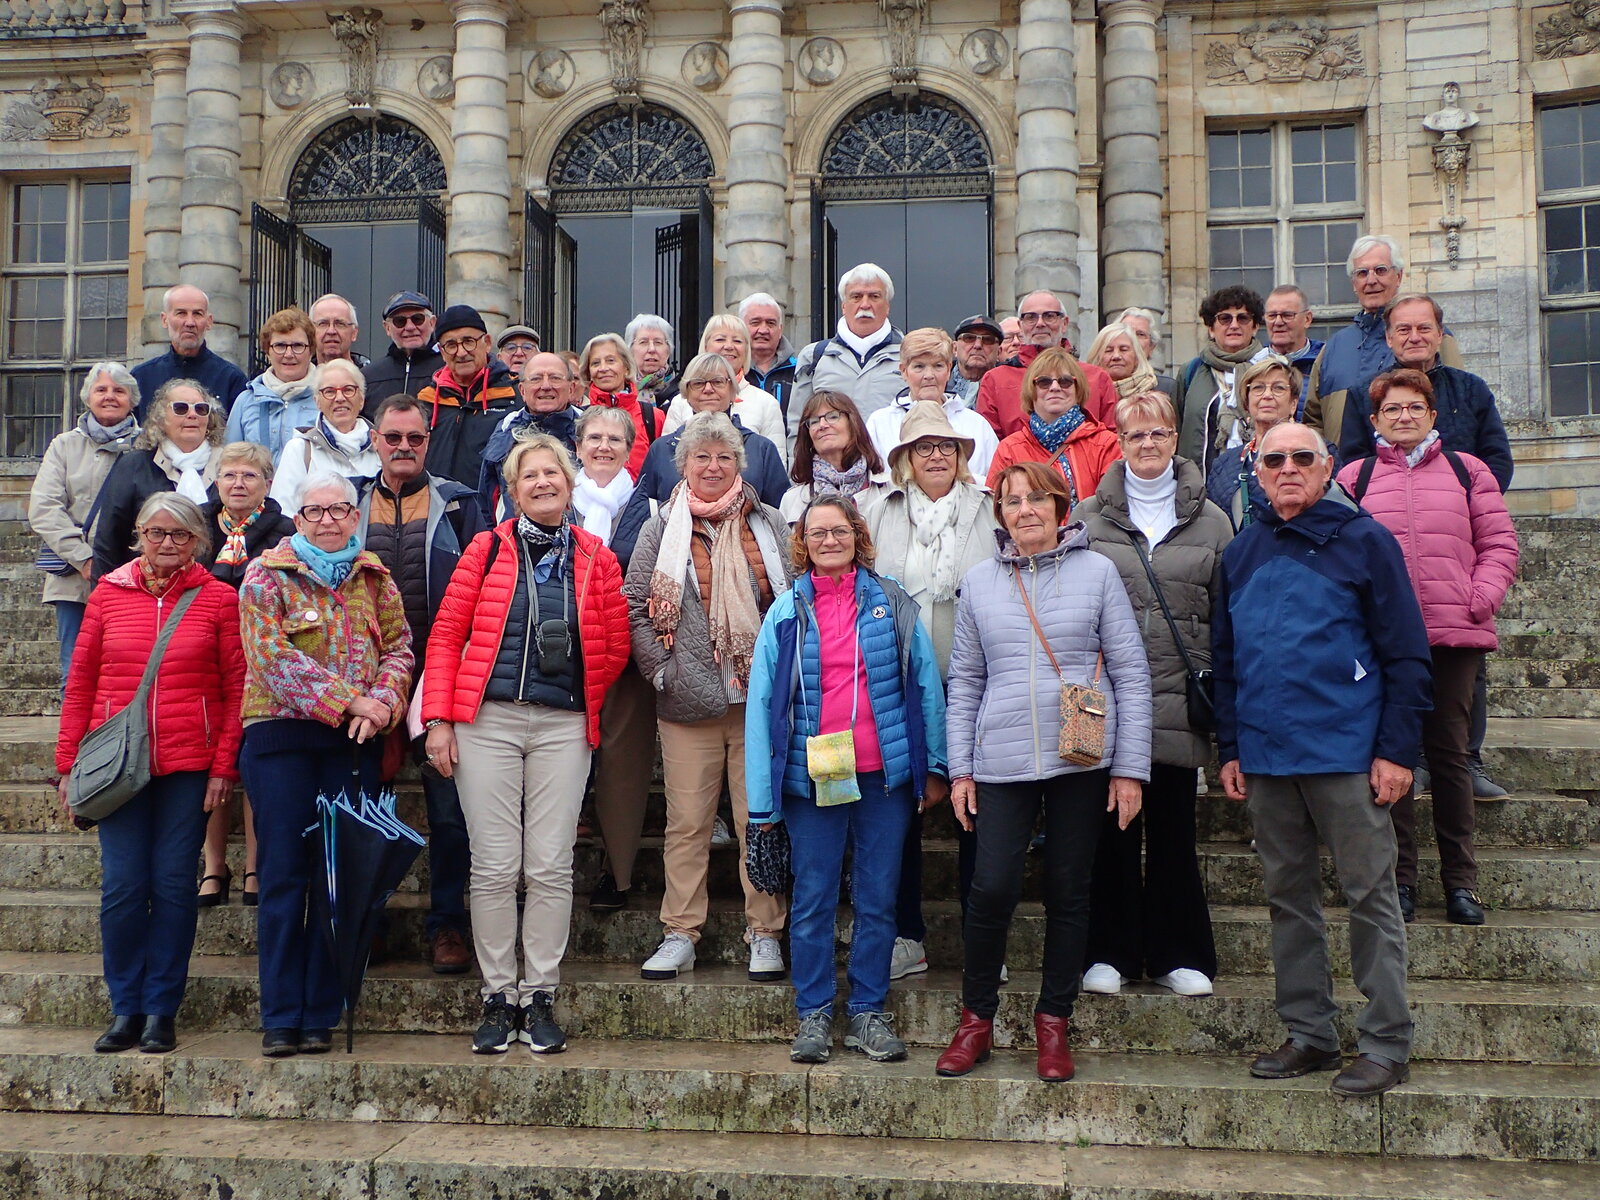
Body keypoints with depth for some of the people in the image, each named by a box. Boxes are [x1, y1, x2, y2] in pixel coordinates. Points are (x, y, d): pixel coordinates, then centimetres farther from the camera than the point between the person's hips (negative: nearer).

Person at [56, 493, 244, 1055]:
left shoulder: (219, 599, 2)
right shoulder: (108, 594, 8)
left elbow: (236, 688, 1)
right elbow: (80, 683, 10)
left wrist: (224, 765, -5)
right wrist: (68, 764, 6)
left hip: (189, 764, -1)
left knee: (174, 885, 2)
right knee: (122, 887, 0)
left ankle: (161, 1011, 14)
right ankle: (125, 1009, 15)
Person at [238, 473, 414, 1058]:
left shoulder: (374, 577, 13)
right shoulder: (266, 576, 2)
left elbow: (399, 647, 7)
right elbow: (273, 656, -10)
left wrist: (382, 703, -13)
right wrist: (348, 700, -16)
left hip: (354, 743, 3)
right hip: (282, 735, -3)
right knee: (284, 874, -2)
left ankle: (321, 1015, 11)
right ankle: (280, 1017, 6)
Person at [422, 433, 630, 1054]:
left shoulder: (597, 559, 8)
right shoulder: (487, 549, 5)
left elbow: (615, 648, 12)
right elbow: (446, 634, 3)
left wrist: (579, 698, 7)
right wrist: (439, 718, -2)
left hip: (563, 727, 1)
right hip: (487, 722, -1)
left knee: (550, 867, 1)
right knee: (494, 866, 1)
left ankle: (540, 996, 13)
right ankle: (498, 997, 13)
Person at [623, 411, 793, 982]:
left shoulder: (769, 525, 10)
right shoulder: (662, 529, 7)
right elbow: (635, 607, 5)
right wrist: (661, 669, -4)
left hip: (761, 699, 1)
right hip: (689, 701, 0)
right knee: (686, 822, 4)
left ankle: (764, 934, 12)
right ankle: (680, 935, 14)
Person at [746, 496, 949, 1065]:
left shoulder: (892, 603, 4)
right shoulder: (786, 612, 3)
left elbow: (926, 685, 5)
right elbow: (762, 702, 1)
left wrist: (935, 767, 1)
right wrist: (762, 794, -3)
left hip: (883, 774, 0)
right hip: (810, 776, 0)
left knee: (877, 900, 8)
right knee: (812, 900, 6)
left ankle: (869, 1013, 20)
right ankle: (814, 1015, 18)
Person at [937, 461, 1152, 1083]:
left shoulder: (1097, 571, 3)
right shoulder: (979, 582, 9)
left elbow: (1130, 673, 2)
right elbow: (964, 682, 12)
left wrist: (1129, 768, -2)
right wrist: (959, 769, 6)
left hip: (1082, 759, -1)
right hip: (1002, 762, 1)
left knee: (1069, 892, 7)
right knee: (992, 888, -7)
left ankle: (1053, 1022, 22)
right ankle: (977, 1019, 13)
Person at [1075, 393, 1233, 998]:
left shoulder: (1210, 520, 9)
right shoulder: (1089, 516, 7)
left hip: (1178, 698, 1)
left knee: (1173, 828, 7)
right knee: (1114, 827, 4)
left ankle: (1177, 954, 18)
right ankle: (1110, 953, 15)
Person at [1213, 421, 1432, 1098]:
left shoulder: (1364, 541, -2)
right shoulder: (1242, 554, 12)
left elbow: (1406, 654, -4)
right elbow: (1224, 660, 15)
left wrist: (1396, 750, -10)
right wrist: (1229, 749, 10)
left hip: (1346, 753, -5)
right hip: (1266, 756, 5)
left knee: (1370, 895, 1)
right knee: (1288, 896, 10)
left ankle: (1386, 1044, 9)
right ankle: (1309, 1034, 21)